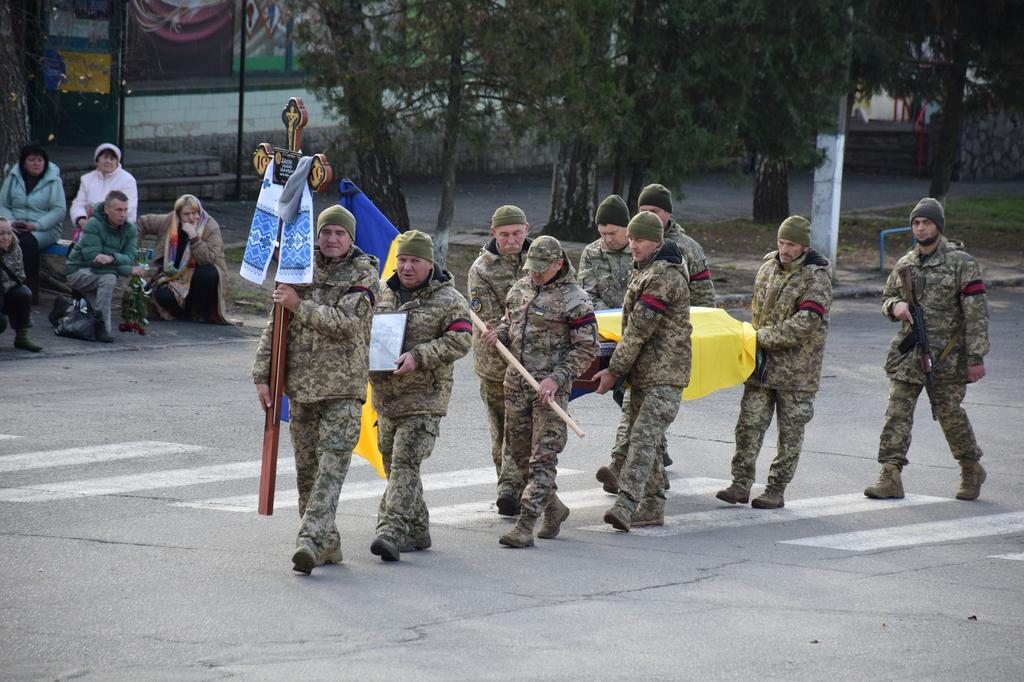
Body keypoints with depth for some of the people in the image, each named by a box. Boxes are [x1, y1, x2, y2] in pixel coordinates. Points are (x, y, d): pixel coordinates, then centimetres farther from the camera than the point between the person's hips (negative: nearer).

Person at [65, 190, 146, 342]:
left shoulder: (129, 229, -3)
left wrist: (112, 258, -38)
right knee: (108, 279, -33)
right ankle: (103, 328, -31)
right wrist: (129, 270, -31)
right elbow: (92, 258, -29)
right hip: (79, 271, -6)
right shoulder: (93, 225, -20)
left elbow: (130, 258, -14)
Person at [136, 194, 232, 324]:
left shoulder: (210, 227, -16)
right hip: (174, 276, 2)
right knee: (162, 295, -28)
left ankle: (203, 312, -11)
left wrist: (193, 236, -36)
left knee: (208, 273, -37)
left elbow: (209, 259, -29)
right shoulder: (168, 221, -5)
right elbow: (142, 222, 13)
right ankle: (185, 309, 8)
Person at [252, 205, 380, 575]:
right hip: (301, 385, 5)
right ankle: (328, 543, 19)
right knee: (306, 470, 9)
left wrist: (300, 305, -15)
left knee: (332, 464, -16)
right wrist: (262, 375, 5)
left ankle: (312, 540, -25)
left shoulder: (364, 273, -2)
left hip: (343, 388, -5)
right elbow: (275, 325, 11)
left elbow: (347, 322, -16)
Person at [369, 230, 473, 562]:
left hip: (423, 397, -7)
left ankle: (392, 531, -25)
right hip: (385, 395, 7)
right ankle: (417, 531, 25)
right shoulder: (383, 294, 12)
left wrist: (418, 357, -22)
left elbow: (460, 340, -13)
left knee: (405, 463, -17)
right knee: (393, 464, 12)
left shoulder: (449, 300, -4)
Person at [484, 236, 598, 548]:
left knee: (543, 457, -10)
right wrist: (498, 334, 1)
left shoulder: (574, 299, -9)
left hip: (550, 386, -7)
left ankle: (525, 525, -15)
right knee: (520, 452, 12)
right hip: (516, 382, 7)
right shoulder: (520, 289, 10)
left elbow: (586, 348, -9)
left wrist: (556, 379, -18)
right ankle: (554, 508, 31)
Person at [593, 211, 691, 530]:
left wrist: (614, 370, -12)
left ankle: (626, 505, -31)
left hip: (665, 374, -10)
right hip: (644, 372, 10)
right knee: (639, 437, 12)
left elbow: (639, 329, -17)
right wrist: (620, 369, 21)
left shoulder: (664, 276, -17)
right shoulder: (645, 271, 17)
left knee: (643, 437, -19)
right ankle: (652, 507, 18)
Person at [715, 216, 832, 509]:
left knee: (790, 432, 3)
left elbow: (804, 325, -22)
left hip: (796, 368, -5)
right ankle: (741, 484, 5)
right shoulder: (769, 265, 7)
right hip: (762, 363, 5)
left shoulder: (816, 279, -13)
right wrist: (757, 337, 10)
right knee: (749, 424, 2)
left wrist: (764, 337, -18)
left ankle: (776, 490, 9)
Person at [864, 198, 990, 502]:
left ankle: (972, 470, 25)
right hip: (908, 352, 5)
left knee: (950, 414, 4)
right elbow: (887, 297, 21)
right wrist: (895, 306, -5)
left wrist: (976, 357, -14)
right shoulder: (905, 264, 9)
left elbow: (976, 313, -10)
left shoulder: (961, 263, -7)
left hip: (947, 355, -5)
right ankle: (890, 476, -5)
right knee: (897, 412, -4)